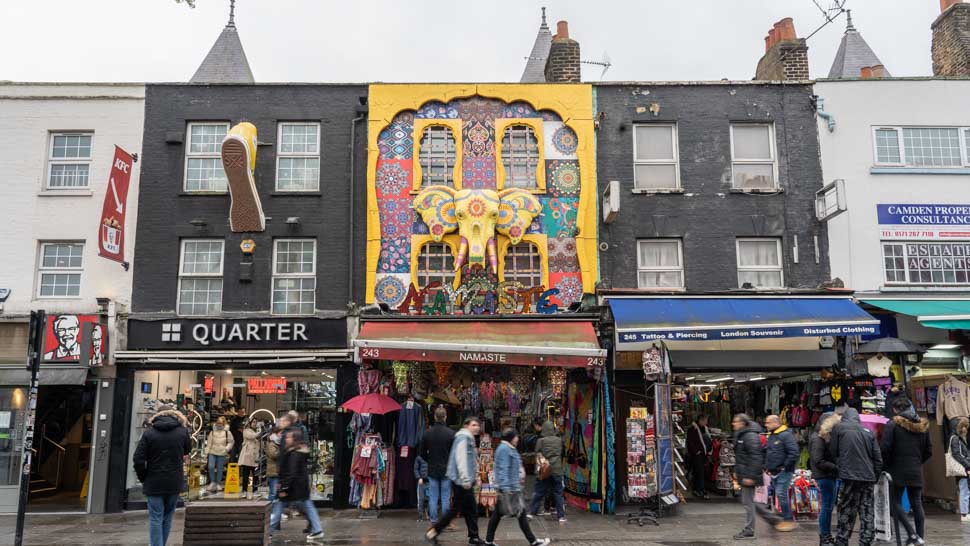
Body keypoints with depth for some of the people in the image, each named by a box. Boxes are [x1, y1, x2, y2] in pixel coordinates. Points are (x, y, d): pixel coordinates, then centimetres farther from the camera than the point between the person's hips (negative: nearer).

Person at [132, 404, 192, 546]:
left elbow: (138, 459, -8)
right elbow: (188, 450, 18)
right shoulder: (182, 431, -1)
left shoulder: (149, 433, -5)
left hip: (154, 482, -2)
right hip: (175, 482, 2)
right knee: (167, 517, 16)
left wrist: (143, 478, 4)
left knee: (155, 519, 2)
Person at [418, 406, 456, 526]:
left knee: (433, 497, 8)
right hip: (447, 470, -2)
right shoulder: (451, 433, -11)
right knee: (446, 497, 5)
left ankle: (434, 522, 10)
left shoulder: (427, 433, -2)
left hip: (432, 470, 2)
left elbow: (421, 452, 4)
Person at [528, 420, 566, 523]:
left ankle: (531, 512, 7)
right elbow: (561, 454, 13)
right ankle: (561, 516, 9)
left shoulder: (541, 441, -4)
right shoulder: (559, 440, 3)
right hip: (557, 470, 1)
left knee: (538, 493, 7)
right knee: (558, 493, 7)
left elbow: (538, 455, -6)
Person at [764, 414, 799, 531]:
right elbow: (766, 452, 26)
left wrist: (786, 467, -17)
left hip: (784, 472, -9)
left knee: (781, 494, -11)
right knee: (780, 495, 13)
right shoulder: (771, 436, 15)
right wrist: (767, 466, 15)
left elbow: (794, 452, -21)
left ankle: (788, 520, -2)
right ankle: (787, 518, 22)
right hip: (774, 472, 9)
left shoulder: (786, 435, -14)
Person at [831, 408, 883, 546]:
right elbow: (878, 458, 10)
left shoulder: (838, 428, 1)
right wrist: (875, 477, 17)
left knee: (846, 514, 3)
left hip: (848, 477, -3)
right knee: (867, 515, 7)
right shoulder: (868, 431, 12)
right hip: (868, 478, 3)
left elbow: (834, 451, 4)